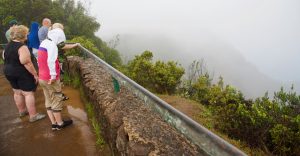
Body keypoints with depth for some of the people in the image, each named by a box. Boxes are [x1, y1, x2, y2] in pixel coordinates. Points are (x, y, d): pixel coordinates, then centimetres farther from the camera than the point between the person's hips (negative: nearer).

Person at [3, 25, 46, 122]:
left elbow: (6, 59, 18)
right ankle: (33, 116, 1)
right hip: (22, 74, -9)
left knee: (17, 92, 20)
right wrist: (35, 74, -22)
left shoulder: (8, 45, 8)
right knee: (29, 93, -3)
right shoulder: (22, 47, -21)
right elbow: (26, 63, -26)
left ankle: (22, 111, 36)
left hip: (9, 72, 9)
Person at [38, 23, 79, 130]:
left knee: (48, 101, 14)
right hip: (50, 79, -9)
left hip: (42, 78, 9)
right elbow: (51, 61, -30)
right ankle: (59, 123, 18)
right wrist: (53, 75, -24)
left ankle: (53, 123, 22)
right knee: (57, 101, 5)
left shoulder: (44, 42, 9)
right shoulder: (52, 45, -18)